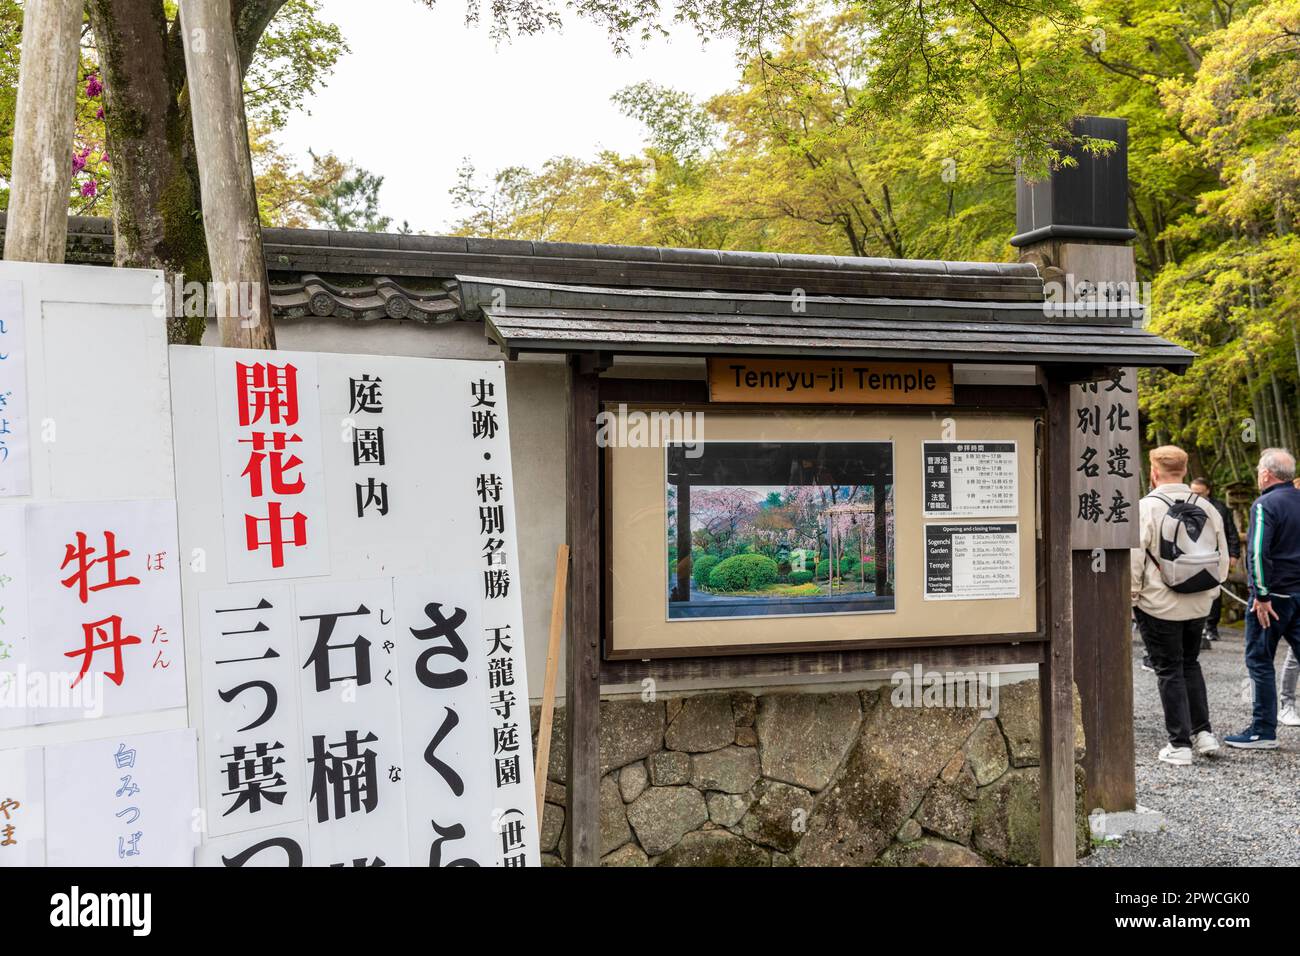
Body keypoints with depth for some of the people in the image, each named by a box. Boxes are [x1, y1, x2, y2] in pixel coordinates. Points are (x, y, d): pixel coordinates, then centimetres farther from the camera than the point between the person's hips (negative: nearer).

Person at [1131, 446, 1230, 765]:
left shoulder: (1145, 508, -14)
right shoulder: (1205, 508, 3)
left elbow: (1134, 561, -14)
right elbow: (1222, 557, 10)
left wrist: (1131, 597, -2)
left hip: (1159, 606, -5)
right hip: (1199, 606, 5)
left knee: (1169, 671, 4)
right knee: (1190, 664, 21)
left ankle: (1180, 744, 5)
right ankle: (1203, 732, 19)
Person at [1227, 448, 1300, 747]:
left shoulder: (1265, 505, -13)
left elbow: (1258, 552, -23)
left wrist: (1261, 595, -19)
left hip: (1273, 596, -7)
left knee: (1260, 661, 1)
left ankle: (1263, 731, 5)